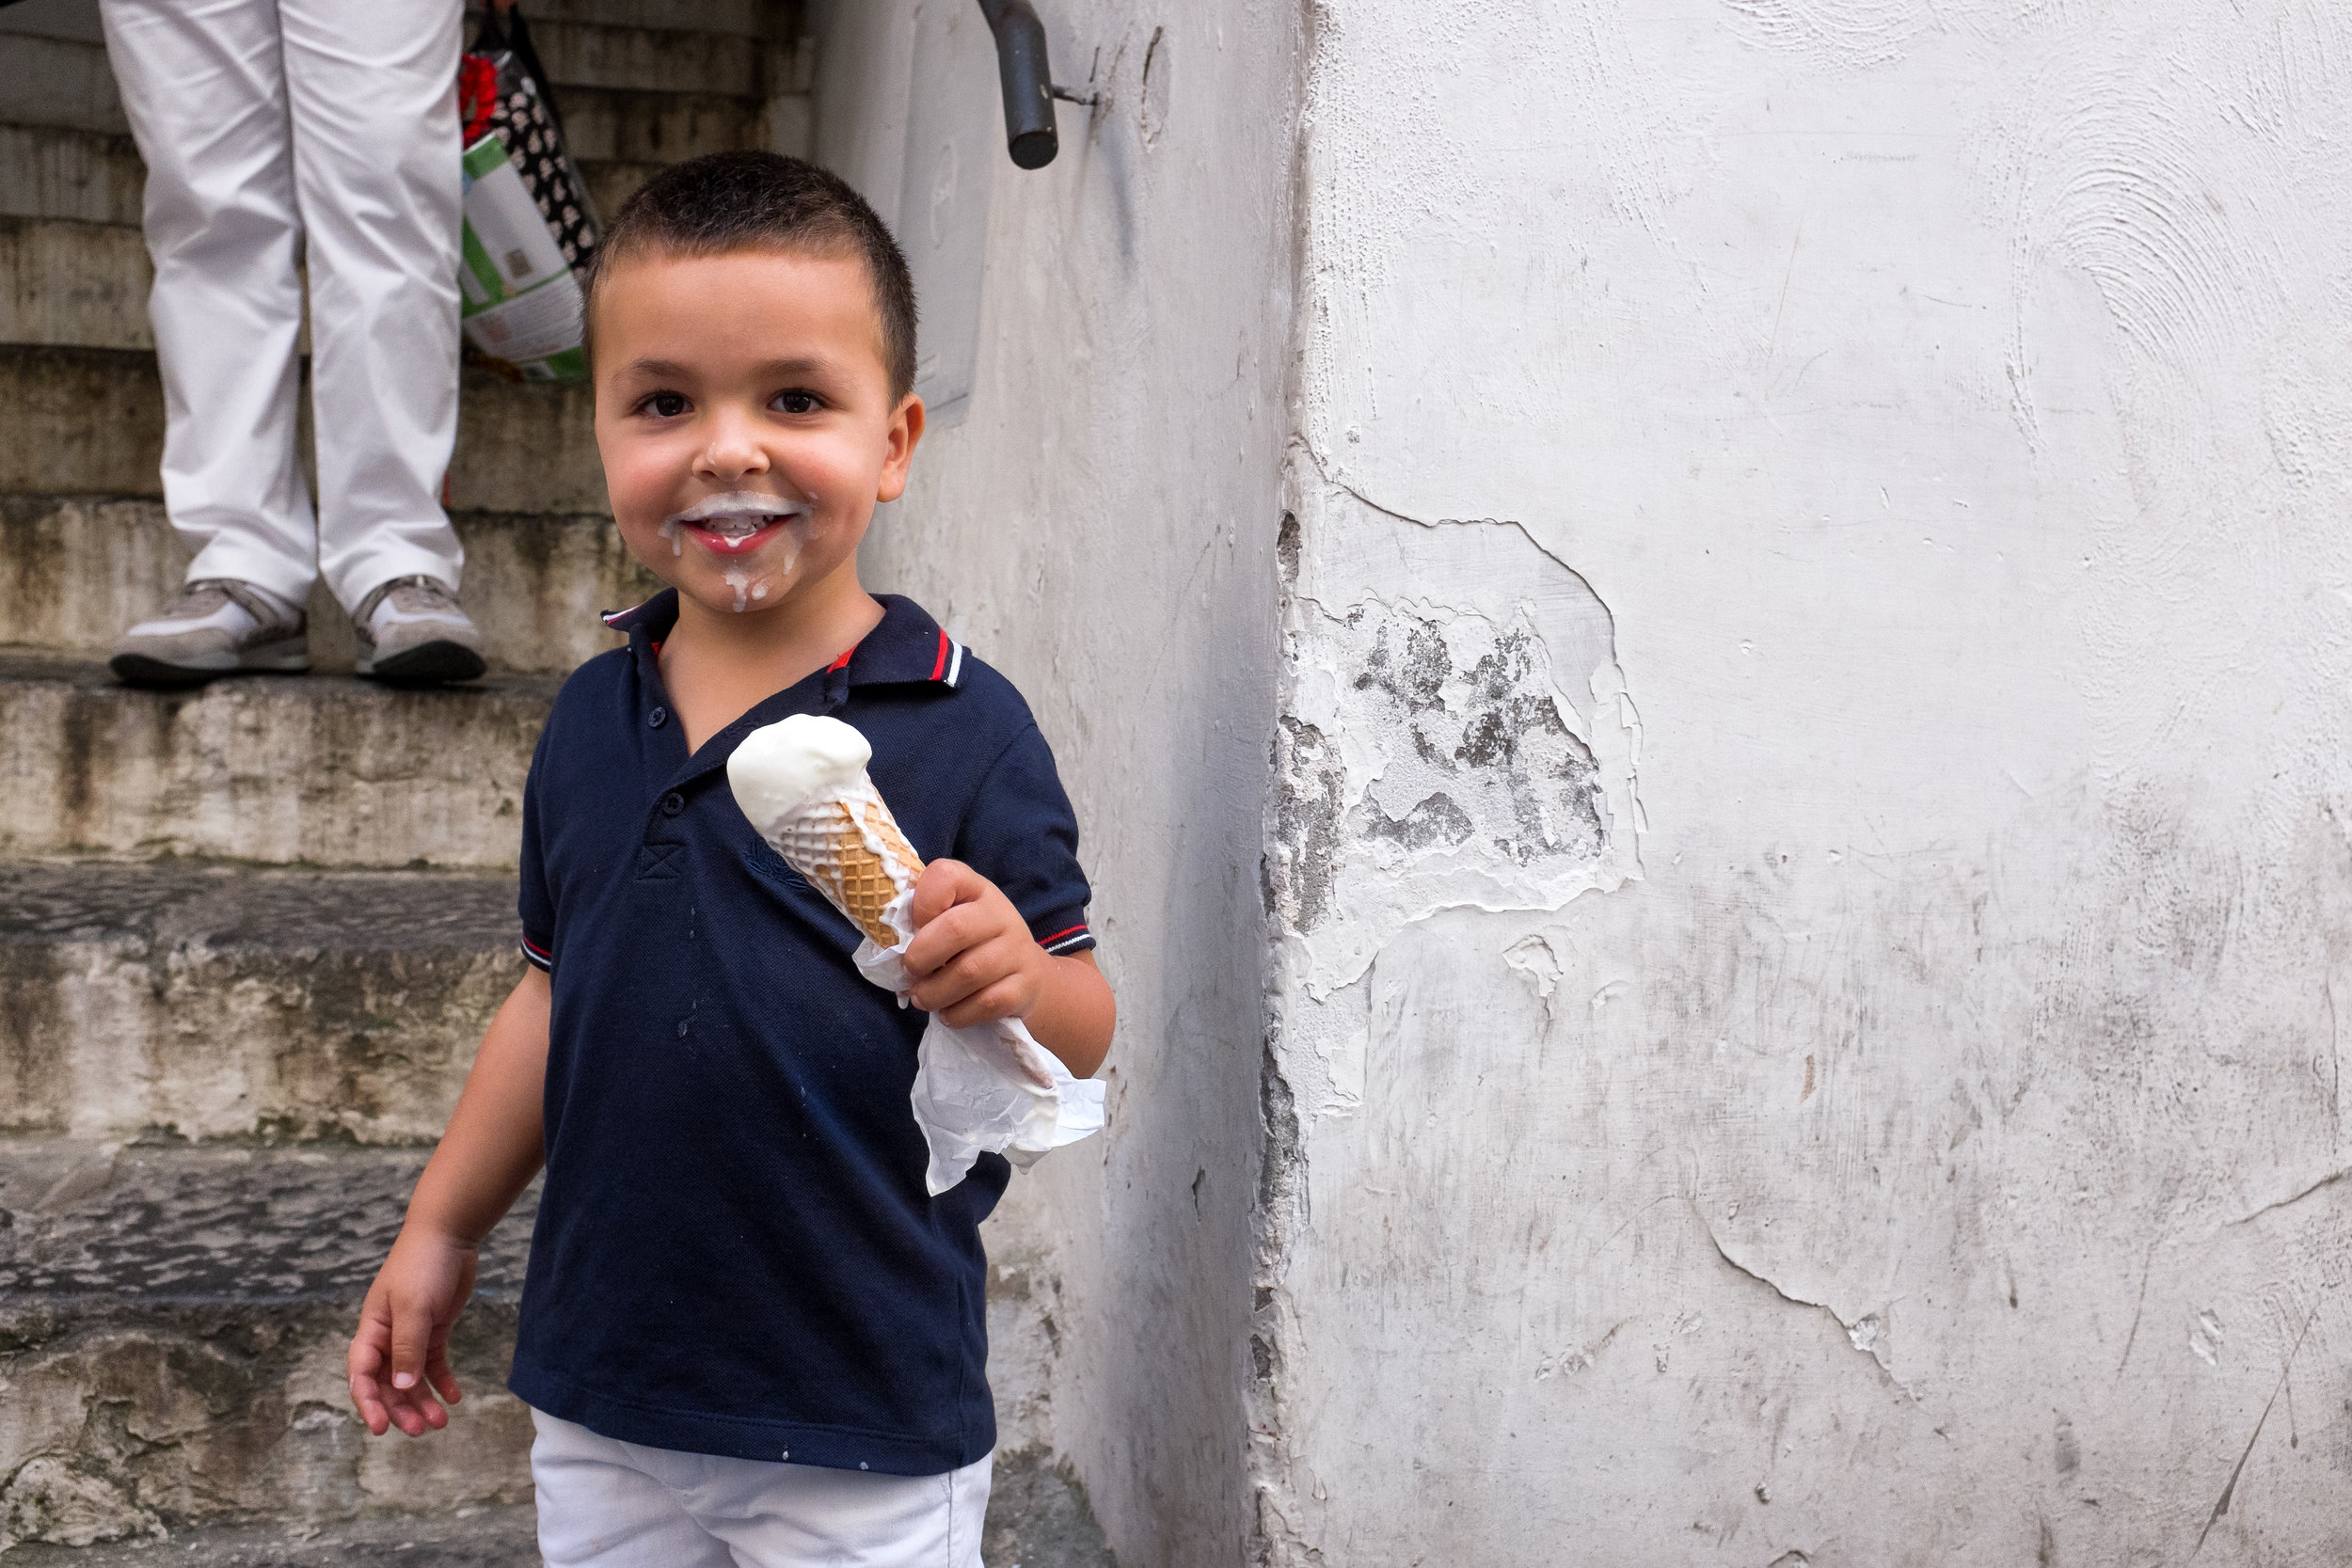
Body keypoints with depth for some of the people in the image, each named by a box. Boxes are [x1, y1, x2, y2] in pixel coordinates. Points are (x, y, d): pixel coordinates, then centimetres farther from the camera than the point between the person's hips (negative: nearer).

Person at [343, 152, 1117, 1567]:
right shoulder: (591, 720, 2)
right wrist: (442, 1228, 16)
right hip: (600, 1404, 5)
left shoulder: (962, 730, -14)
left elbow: (1084, 1042, -11)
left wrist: (1015, 981, -32)